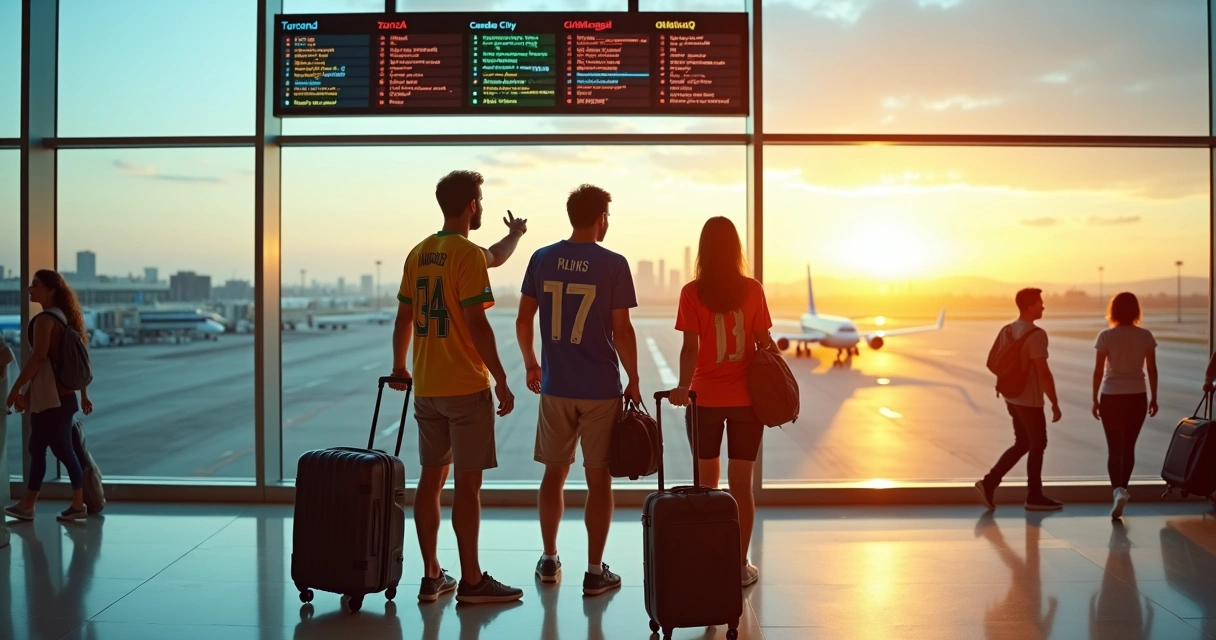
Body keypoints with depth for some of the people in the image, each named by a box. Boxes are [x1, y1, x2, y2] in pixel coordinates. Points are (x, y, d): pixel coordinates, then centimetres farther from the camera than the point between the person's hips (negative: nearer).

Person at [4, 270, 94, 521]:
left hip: (51, 397, -10)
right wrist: (83, 395, 19)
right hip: (60, 395, 10)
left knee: (62, 450, -2)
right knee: (36, 448, 14)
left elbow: (38, 358, -22)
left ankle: (78, 505, 5)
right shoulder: (62, 317, 15)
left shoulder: (44, 320, -14)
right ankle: (26, 505, 20)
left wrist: (16, 388, -16)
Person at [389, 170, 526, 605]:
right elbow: (476, 324, -18)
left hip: (426, 387, 7)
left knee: (431, 478, 11)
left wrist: (399, 366, 28)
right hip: (466, 387, -7)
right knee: (468, 482, -1)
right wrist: (501, 381, -13)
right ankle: (471, 581, 6)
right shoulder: (469, 254, -12)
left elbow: (403, 318, 15)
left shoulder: (418, 254, 10)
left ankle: (432, 576, 17)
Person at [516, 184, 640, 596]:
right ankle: (595, 572, 11)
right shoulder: (613, 264, -9)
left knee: (554, 472, 16)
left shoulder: (542, 259, 2)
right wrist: (634, 381, 0)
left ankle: (549, 560, 26)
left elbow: (523, 320, 5)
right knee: (598, 477, 5)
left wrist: (530, 365, 19)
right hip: (601, 389, -3)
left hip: (555, 387, 4)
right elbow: (621, 330, -10)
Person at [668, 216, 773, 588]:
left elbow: (690, 346, -15)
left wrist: (683, 386, -21)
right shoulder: (752, 289, -2)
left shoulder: (692, 292, -6)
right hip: (746, 399, 1)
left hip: (705, 399, -1)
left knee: (706, 483, 13)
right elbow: (765, 343, -1)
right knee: (742, 484, 9)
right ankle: (740, 566, 14)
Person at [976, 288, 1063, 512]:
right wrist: (1055, 404, -16)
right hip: (1030, 400, -8)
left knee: (1022, 444, 17)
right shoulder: (1035, 335, -20)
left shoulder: (1006, 330, 5)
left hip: (1012, 397, 8)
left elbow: (992, 361, 12)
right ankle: (1034, 497, 17)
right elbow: (1043, 372, -22)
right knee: (1037, 445, 7)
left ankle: (989, 482, 10)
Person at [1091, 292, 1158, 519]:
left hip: (1111, 397, -2)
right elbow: (1152, 370, 2)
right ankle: (1122, 489, 22)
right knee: (1128, 446, 15)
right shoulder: (1145, 336, -2)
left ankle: (1118, 490, -17)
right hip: (1137, 397, 2)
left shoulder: (1106, 336, -8)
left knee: (1114, 448, 2)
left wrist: (1095, 399, 2)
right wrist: (1154, 398, 12)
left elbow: (1098, 371, -7)